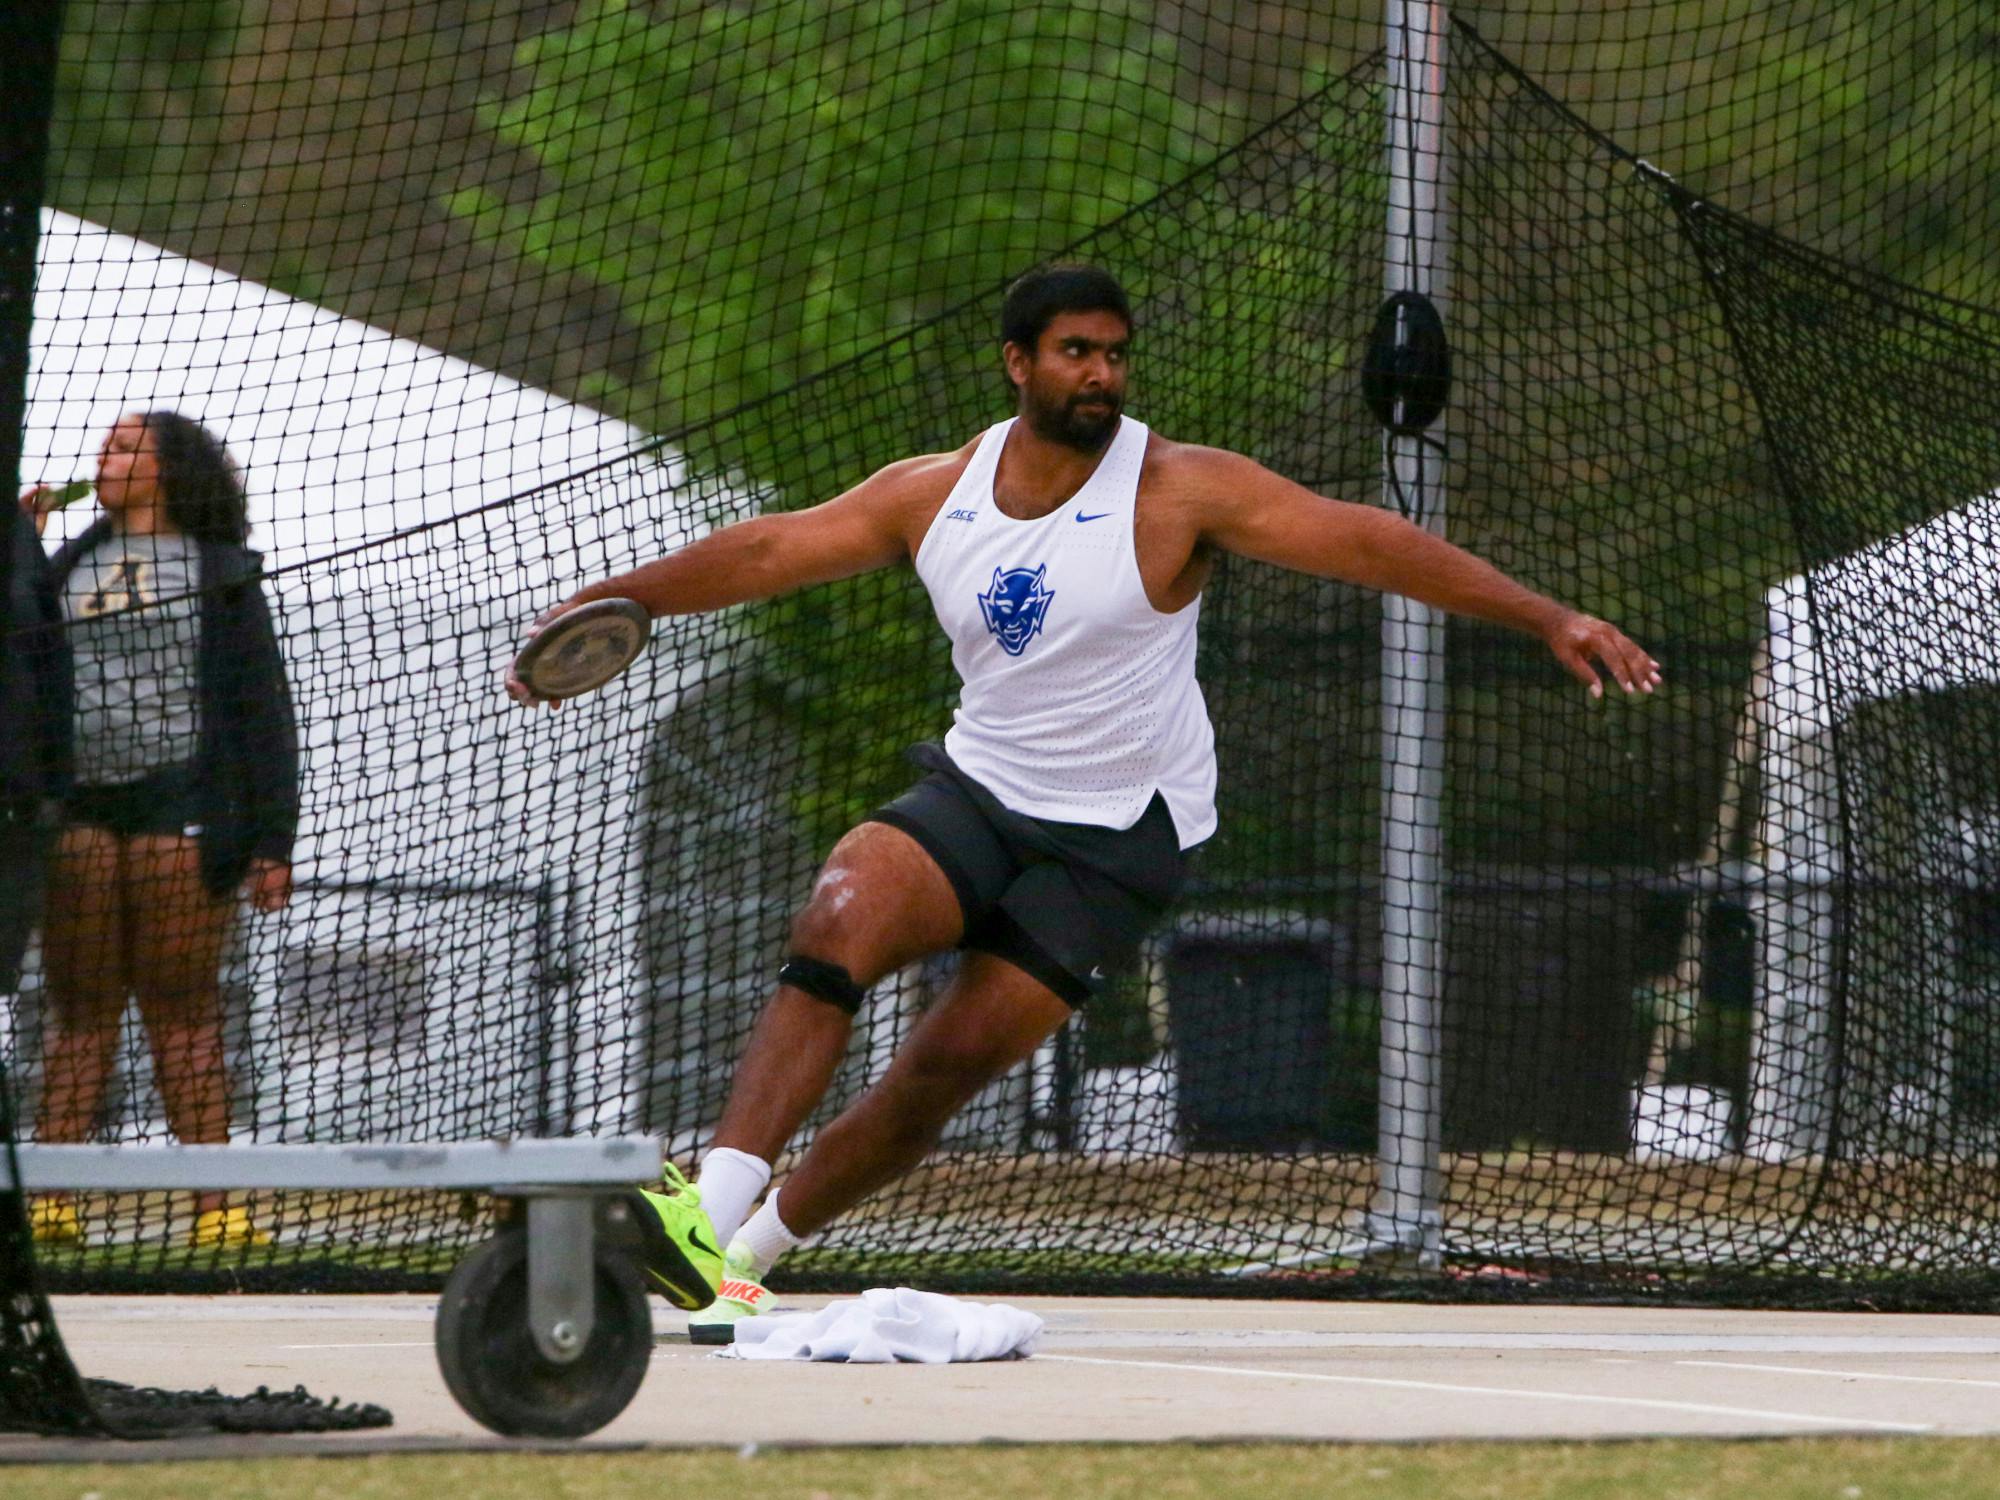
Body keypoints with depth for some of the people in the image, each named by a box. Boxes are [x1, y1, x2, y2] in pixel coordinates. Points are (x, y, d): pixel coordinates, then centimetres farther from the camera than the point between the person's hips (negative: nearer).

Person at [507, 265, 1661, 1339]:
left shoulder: (1178, 491, -13)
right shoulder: (937, 493, 1)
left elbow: (1364, 540, -18)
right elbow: (769, 551, 7)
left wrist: (1547, 616, -26)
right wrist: (604, 602, 1)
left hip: (1118, 840, -3)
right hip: (975, 796, 3)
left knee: (950, 1067, -10)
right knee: (840, 919, -25)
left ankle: (747, 1247, 4)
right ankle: (709, 1212, -32)